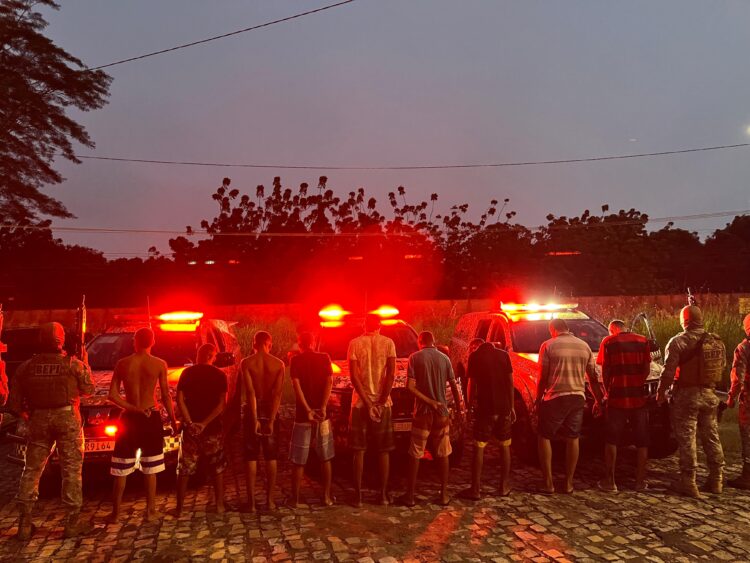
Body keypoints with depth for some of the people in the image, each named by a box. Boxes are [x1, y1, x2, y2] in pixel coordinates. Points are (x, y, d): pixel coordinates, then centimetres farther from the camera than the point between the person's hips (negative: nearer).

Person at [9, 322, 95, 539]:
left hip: (39, 419, 3)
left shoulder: (27, 366, 3)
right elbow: (88, 389, 5)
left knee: (32, 469, 13)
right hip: (67, 418, -3)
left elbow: (14, 402, 4)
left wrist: (26, 415, 21)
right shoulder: (73, 364, -6)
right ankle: (73, 522, 7)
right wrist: (85, 365, 16)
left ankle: (25, 523, 15)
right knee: (71, 470, 3)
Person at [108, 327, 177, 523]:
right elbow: (166, 396, -3)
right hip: (151, 418, -1)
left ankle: (115, 513, 17)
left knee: (121, 469, 12)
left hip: (129, 419, 1)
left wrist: (133, 408, -4)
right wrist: (173, 420, 5)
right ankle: (151, 512, 13)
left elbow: (112, 395, -5)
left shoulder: (122, 364, -2)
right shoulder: (159, 364, -6)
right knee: (150, 468, 9)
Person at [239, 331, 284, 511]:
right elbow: (277, 394, -11)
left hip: (252, 412, -1)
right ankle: (270, 499, 14)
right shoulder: (278, 364, -4)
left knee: (251, 457, 6)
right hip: (270, 412, 1)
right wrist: (271, 420, -12)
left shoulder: (246, 363, -7)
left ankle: (251, 501, 9)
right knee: (271, 457, 10)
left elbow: (250, 392, -15)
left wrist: (255, 419, -16)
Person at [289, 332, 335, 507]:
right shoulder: (324, 358, 2)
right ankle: (327, 496, 17)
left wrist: (308, 410, -18)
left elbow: (297, 386, -14)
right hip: (322, 414, 2)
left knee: (298, 460, 8)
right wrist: (323, 408, -16)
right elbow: (329, 382, -10)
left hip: (303, 415, -1)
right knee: (325, 458, 13)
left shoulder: (296, 360, -3)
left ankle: (295, 498, 14)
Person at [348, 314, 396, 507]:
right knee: (383, 451, 11)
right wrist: (381, 402, -9)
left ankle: (358, 495, 8)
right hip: (382, 403, 0)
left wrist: (367, 403, -9)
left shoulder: (355, 343, -2)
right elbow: (391, 375, -11)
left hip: (360, 403, 0)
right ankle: (383, 494, 14)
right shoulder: (388, 343, -2)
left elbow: (354, 376, -9)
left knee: (359, 451, 7)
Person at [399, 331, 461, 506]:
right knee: (442, 454, 11)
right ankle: (444, 495, 14)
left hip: (422, 412, -2)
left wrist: (429, 401, -10)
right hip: (441, 412, 2)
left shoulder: (415, 357, -5)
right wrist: (459, 408, 12)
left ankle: (410, 495, 11)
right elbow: (454, 386, 3)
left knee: (415, 455, 7)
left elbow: (410, 386, -13)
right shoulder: (444, 358, 2)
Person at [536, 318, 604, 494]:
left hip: (555, 397, -4)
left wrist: (538, 398, 6)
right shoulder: (584, 346, 8)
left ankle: (548, 483, 5)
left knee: (544, 437, 8)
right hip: (578, 397, 4)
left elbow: (542, 377, -5)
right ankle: (568, 483, 16)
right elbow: (593, 377, 11)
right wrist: (598, 400, 20)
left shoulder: (548, 346, -3)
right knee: (572, 439, 14)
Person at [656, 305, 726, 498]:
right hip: (709, 394, 6)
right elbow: (722, 368, 13)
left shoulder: (678, 342, -13)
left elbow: (668, 371, -15)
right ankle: (716, 480, 23)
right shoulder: (717, 341, 6)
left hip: (687, 395, -5)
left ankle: (689, 482, 0)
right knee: (711, 436, 15)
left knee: (687, 438, -1)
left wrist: (661, 392, -4)